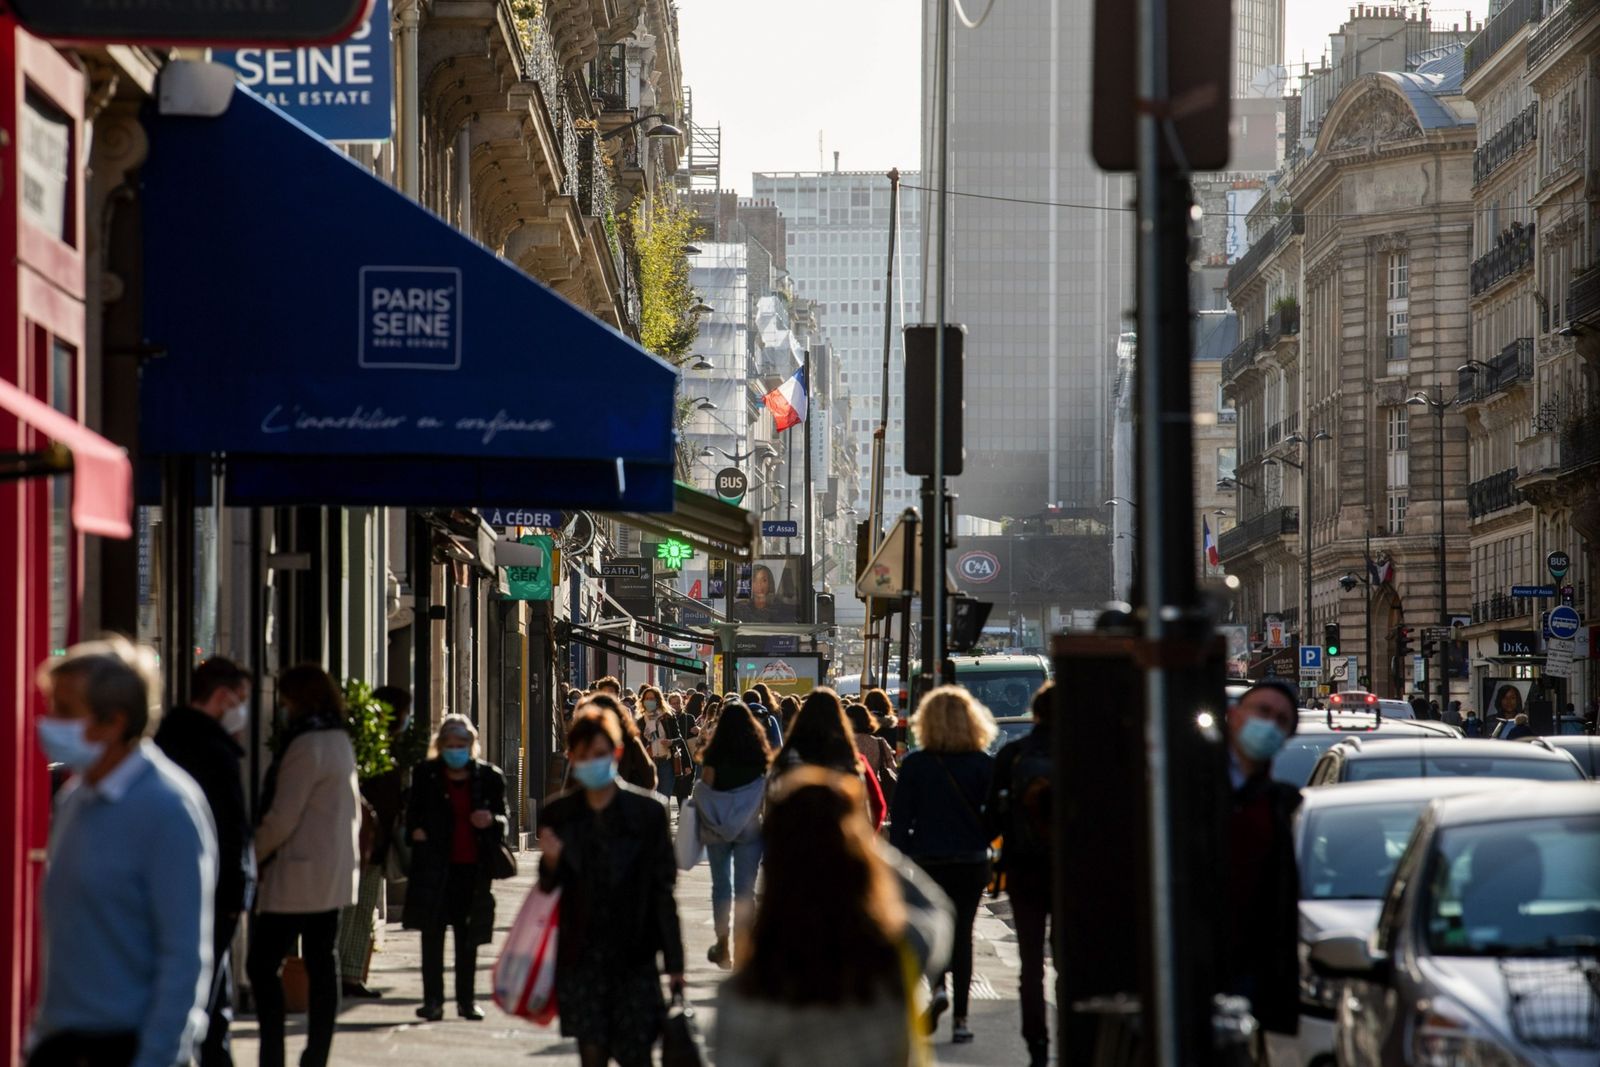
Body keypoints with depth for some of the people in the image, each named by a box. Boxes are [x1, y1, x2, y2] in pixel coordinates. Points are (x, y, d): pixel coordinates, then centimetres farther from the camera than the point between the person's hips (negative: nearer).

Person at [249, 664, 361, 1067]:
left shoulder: (306, 746, -15)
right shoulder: (340, 742, 13)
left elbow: (282, 818, -18)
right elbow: (352, 810, 18)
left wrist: (250, 856, -8)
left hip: (298, 875, -9)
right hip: (334, 876, 9)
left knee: (263, 965, -5)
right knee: (321, 966, 9)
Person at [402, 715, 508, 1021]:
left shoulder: (488, 776, 4)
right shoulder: (425, 775, 4)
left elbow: (503, 818, 11)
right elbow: (413, 813, 13)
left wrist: (491, 821, -11)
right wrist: (416, 831, -7)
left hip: (473, 866, 1)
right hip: (434, 866, -1)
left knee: (468, 937, 8)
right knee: (432, 932, -1)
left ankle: (467, 999, 16)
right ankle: (433, 999, 3)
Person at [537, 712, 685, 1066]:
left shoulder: (647, 811, -4)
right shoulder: (557, 814, 2)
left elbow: (663, 889, -2)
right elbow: (549, 889, 9)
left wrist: (674, 963, -4)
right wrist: (552, 863, -15)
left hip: (633, 956, -2)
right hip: (580, 957, 2)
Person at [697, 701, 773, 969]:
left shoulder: (715, 753, -7)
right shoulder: (759, 753, -2)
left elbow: (705, 787, -8)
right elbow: (767, 788, -2)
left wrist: (708, 822, 4)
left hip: (718, 828, -1)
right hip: (750, 827, 1)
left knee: (721, 885, 11)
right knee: (745, 888, 2)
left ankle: (722, 947, 12)